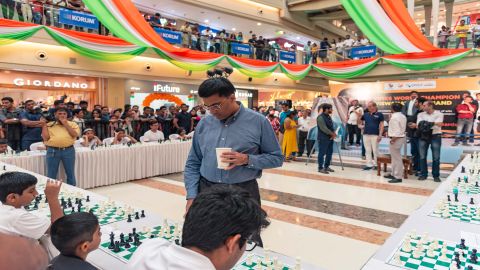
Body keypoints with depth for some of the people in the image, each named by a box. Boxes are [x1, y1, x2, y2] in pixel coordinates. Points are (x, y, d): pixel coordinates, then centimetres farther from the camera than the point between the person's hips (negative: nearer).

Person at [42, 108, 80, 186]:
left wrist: (66, 124, -7)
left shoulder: (72, 124, 8)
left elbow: (75, 135, -9)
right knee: (51, 175, 7)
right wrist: (44, 125, -1)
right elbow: (45, 138, 0)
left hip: (68, 150, 0)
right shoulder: (49, 125, 9)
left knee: (70, 174, 9)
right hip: (52, 151, 0)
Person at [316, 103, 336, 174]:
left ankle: (327, 166, 24)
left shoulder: (329, 117, 15)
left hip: (330, 138, 9)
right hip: (323, 138, -9)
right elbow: (324, 128, -21)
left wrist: (334, 133, 1)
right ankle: (320, 168, 3)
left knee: (329, 152, 13)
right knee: (322, 153, -3)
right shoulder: (320, 117, -15)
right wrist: (332, 134, -15)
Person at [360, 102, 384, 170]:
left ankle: (376, 164, 13)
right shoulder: (365, 114, 11)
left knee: (375, 150, 1)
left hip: (375, 135, -4)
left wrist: (380, 135, -10)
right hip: (366, 134, 4)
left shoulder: (379, 114, 0)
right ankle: (369, 164, 13)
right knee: (368, 150, 7)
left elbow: (381, 125, -3)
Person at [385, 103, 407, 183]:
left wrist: (393, 140, -18)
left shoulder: (394, 117, -17)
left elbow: (397, 130, -22)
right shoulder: (403, 116, 12)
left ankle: (398, 177, -1)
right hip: (401, 137, 10)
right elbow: (402, 128, 13)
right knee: (395, 157, 18)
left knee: (397, 158, -6)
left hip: (396, 138, -10)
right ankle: (393, 174, 27)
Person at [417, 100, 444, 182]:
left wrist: (431, 123, -32)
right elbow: (418, 125, -6)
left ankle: (436, 175, 12)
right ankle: (423, 174, 14)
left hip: (435, 136, -2)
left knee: (436, 157, 2)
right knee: (422, 157, 4)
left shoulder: (439, 114, 0)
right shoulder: (421, 114, 7)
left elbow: (440, 123, -16)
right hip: (423, 136, 3)